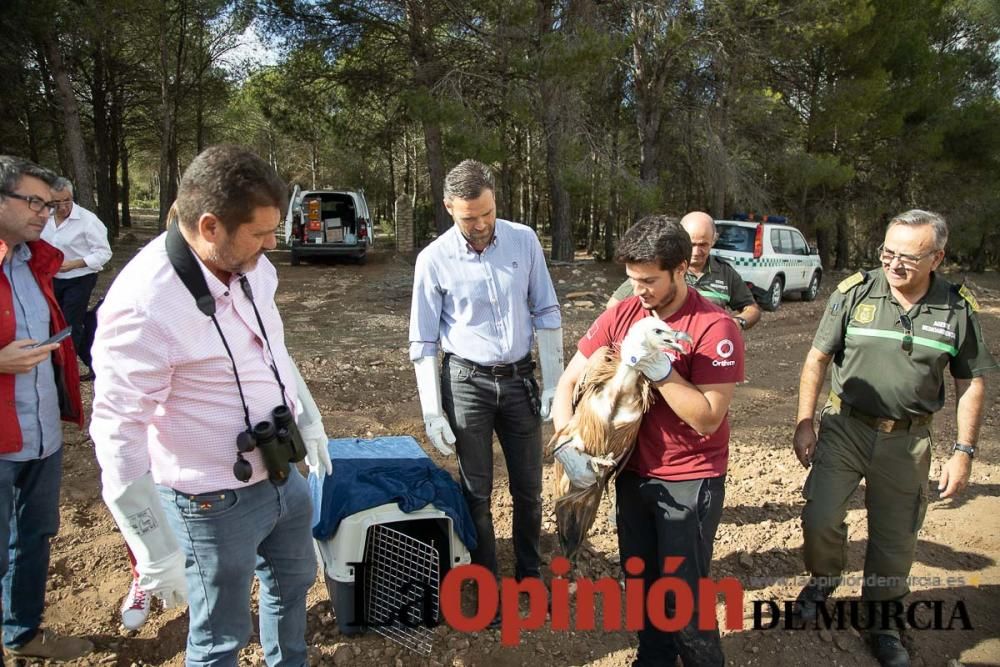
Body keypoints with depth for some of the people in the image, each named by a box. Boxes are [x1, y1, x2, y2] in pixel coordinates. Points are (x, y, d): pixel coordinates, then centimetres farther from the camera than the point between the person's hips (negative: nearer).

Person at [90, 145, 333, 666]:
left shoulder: (249, 266, -6)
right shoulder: (144, 307, -28)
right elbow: (118, 444, -23)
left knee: (293, 580, 28)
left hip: (284, 476, 8)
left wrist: (309, 419, 19)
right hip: (218, 503, -7)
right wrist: (156, 552, -17)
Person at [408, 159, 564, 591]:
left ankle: (530, 574, 34)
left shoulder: (524, 240, -4)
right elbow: (423, 341, -4)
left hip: (520, 378, 2)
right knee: (477, 491, 10)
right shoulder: (434, 259, -9)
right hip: (467, 381, -2)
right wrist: (432, 411, -7)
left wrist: (553, 382, 1)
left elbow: (546, 313, 3)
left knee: (528, 488, 13)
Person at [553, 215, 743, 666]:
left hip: (690, 481, -5)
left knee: (682, 594, 4)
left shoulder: (715, 328, -19)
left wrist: (659, 369, -31)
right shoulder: (621, 315, -4)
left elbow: (706, 418, -22)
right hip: (633, 472, 5)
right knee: (641, 580, 20)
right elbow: (570, 380, -2)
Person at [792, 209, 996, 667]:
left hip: (908, 440, 1)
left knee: (895, 538, 11)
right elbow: (816, 359, -2)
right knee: (820, 517, -7)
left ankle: (881, 620, 35)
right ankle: (823, 581, 26)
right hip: (844, 427, -1)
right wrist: (804, 422, -6)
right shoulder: (854, 292, -8)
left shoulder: (957, 308, -4)